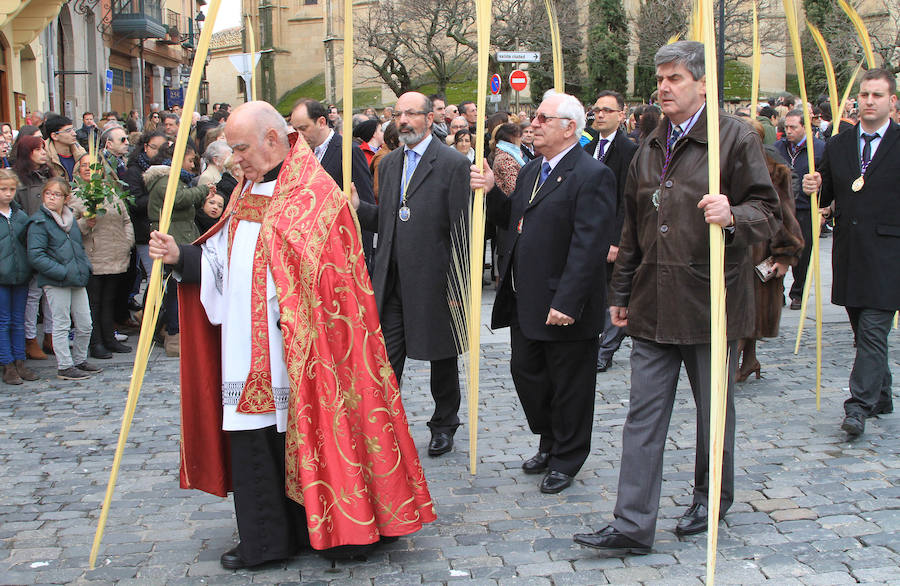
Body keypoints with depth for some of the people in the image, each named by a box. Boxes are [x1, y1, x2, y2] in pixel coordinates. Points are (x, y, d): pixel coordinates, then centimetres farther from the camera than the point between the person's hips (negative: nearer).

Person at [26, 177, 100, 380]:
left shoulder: (70, 218, 13)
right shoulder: (39, 222, -9)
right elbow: (35, 256, -16)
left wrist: (85, 268, 7)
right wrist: (63, 272, -19)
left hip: (77, 280, 7)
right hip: (55, 282, -7)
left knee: (85, 325, 10)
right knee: (61, 325, 0)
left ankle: (79, 361, 27)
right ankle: (64, 367, 10)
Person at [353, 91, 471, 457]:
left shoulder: (452, 164, -9)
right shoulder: (389, 163, 12)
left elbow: (462, 231, -11)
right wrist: (357, 207, -3)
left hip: (434, 282, -4)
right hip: (392, 282, 5)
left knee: (442, 359, 13)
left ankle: (444, 425, 30)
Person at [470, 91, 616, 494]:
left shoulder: (592, 176, -16)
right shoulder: (531, 171, 13)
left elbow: (588, 247, -22)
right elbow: (514, 221, 17)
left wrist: (566, 303, -26)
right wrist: (492, 193, 0)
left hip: (564, 308, -8)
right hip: (524, 302, 8)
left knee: (568, 386, 7)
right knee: (525, 371, 17)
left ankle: (566, 460, 25)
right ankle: (549, 443, 38)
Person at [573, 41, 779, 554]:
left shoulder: (736, 137, -5)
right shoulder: (651, 147, 15)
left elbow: (769, 212, -8)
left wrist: (733, 216, -30)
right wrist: (621, 292, 20)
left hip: (711, 301, -5)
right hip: (654, 306, 5)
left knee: (714, 410, 11)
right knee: (644, 416, 2)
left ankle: (711, 501, 32)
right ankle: (633, 525, 4)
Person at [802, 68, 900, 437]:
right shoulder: (837, 146, 12)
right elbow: (828, 198, 16)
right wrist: (815, 189, -5)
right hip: (849, 251, 5)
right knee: (864, 332, 14)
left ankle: (859, 406, -9)